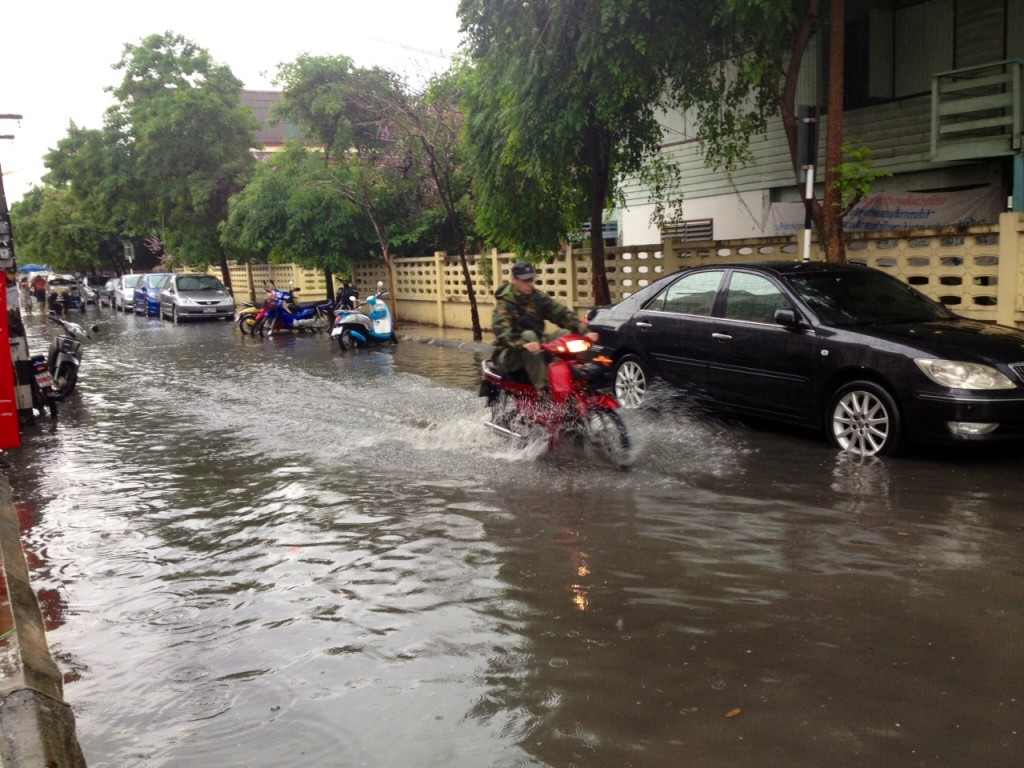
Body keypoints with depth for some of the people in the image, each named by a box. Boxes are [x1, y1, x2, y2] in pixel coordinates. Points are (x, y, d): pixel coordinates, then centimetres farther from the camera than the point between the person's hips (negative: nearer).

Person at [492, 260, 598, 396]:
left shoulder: (538, 297, 4)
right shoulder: (505, 302, -13)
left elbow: (562, 313, -5)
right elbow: (501, 330, -30)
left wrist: (584, 331, -21)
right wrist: (523, 344, -48)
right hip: (511, 354, -5)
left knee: (564, 333, -15)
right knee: (529, 335, -35)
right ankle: (542, 389, -40)